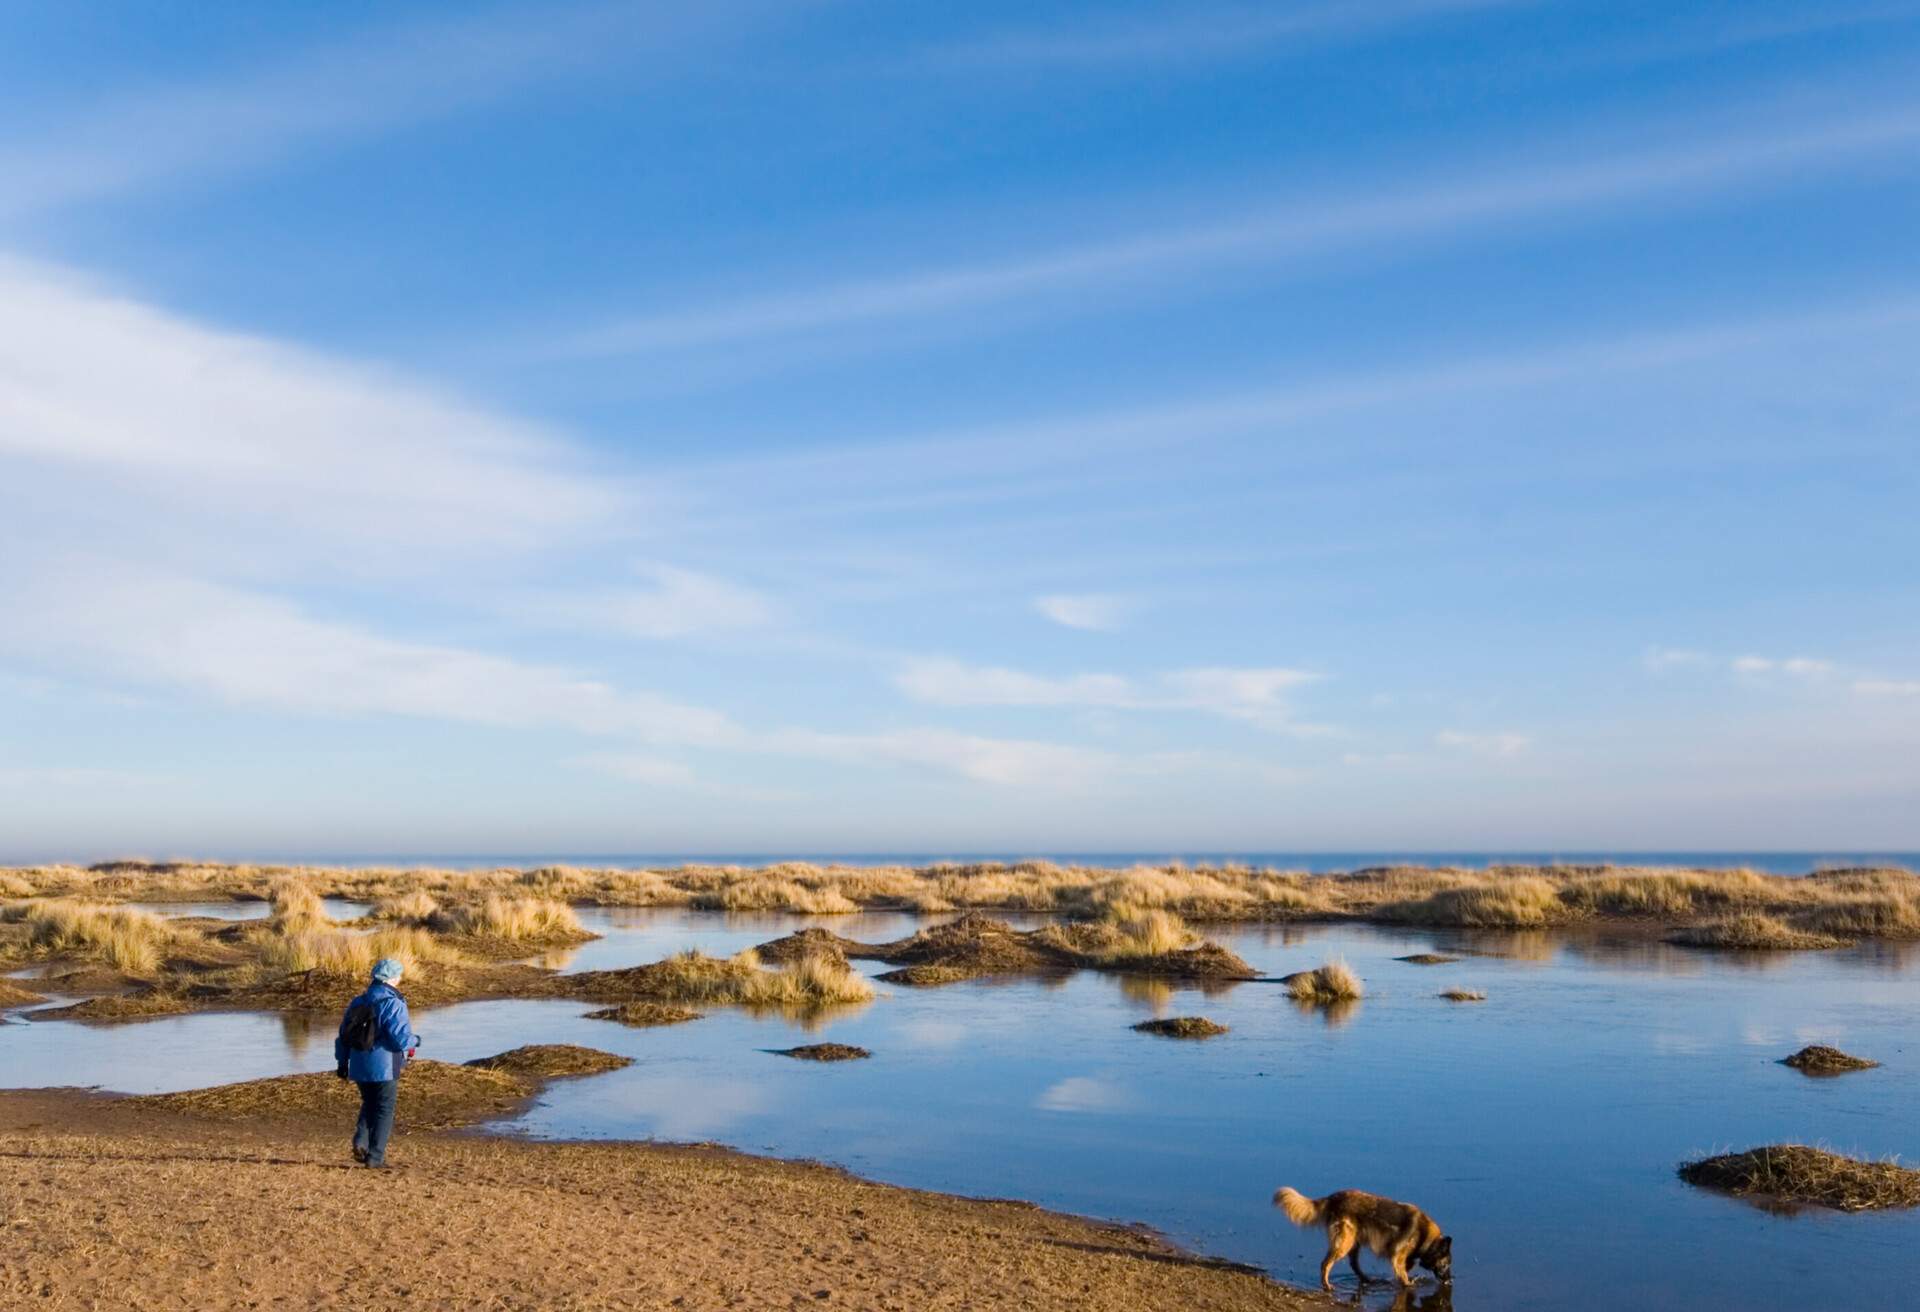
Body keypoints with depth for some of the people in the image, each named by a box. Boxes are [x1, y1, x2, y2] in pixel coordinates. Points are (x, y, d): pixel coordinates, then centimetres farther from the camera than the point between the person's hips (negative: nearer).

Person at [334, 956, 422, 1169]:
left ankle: (361, 1142, 4)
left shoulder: (357, 1003, 7)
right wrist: (415, 1041, 2)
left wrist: (342, 1062, 22)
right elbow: (402, 1038, -20)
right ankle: (375, 1157, 5)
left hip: (360, 1067, 6)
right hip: (384, 1067, -6)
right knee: (384, 1111, 6)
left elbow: (343, 1035, 13)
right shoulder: (393, 1005, -15)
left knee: (369, 1105, 23)